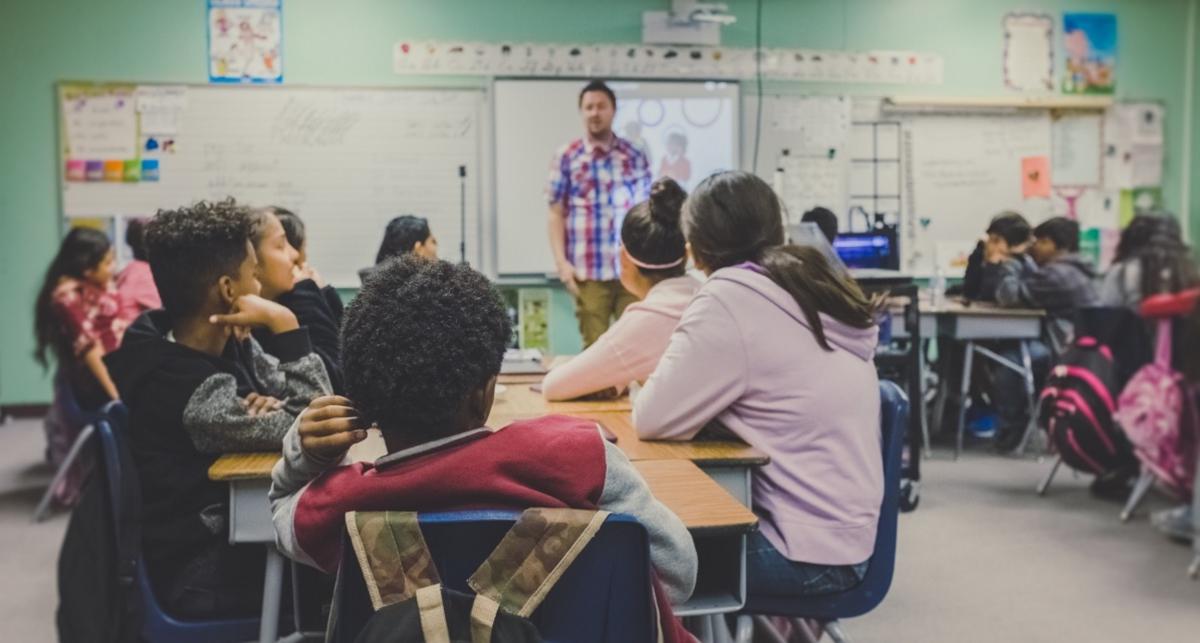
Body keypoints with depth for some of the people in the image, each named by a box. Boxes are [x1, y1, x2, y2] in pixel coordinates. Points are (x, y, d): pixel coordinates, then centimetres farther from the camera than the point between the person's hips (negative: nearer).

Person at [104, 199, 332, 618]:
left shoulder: (227, 343, -2)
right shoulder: (192, 391, -28)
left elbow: (313, 401, 1)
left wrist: (273, 407, -21)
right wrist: (284, 324, -27)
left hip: (234, 529, 7)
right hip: (205, 576, -7)